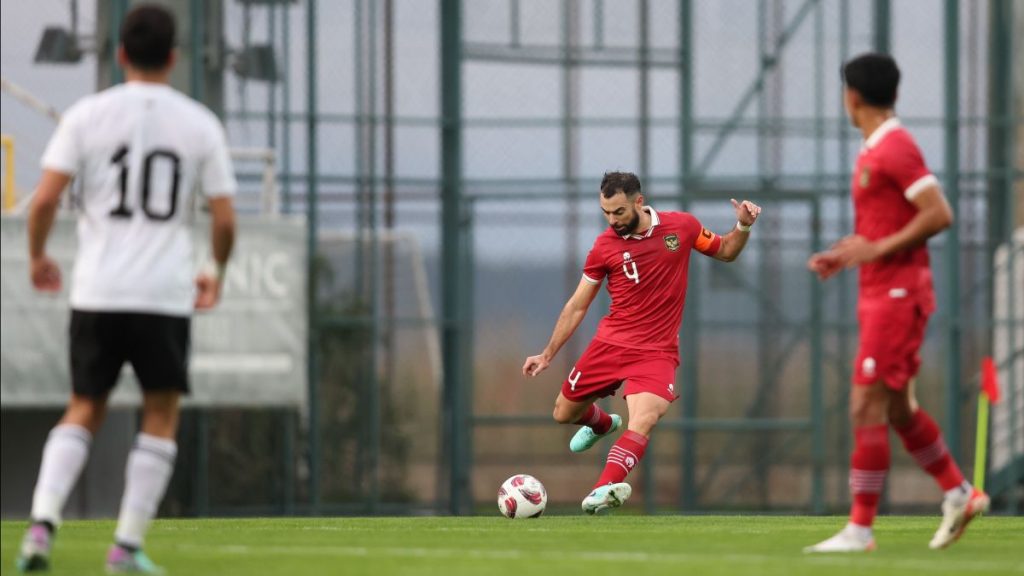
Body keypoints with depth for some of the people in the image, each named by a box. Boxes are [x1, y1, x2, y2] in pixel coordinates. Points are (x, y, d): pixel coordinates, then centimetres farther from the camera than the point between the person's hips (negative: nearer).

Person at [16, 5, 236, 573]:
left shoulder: (87, 115, 0)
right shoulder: (199, 124, 1)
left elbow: (45, 198, -5)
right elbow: (224, 218, 1)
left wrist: (38, 257, 13)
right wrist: (216, 272, 20)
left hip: (97, 291, 1)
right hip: (166, 293, -1)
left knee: (83, 412, 15)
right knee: (161, 416, 12)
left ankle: (42, 522, -4)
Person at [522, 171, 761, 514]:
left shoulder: (682, 227, -3)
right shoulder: (604, 247, -3)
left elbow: (725, 252, 15)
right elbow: (577, 306, 6)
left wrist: (743, 227, -6)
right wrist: (548, 354, 6)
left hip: (657, 352, -2)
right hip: (610, 344, 2)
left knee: (641, 426, -27)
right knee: (564, 414, 12)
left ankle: (602, 490, -40)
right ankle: (602, 424, 47)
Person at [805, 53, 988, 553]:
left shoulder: (895, 148, -15)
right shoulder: (875, 151, 16)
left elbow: (939, 214, -21)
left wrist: (878, 249, -22)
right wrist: (843, 256, 13)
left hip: (897, 295, -10)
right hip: (880, 294, 10)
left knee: (866, 408, -11)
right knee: (897, 409, 15)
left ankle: (860, 529, -10)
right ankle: (959, 494, 25)